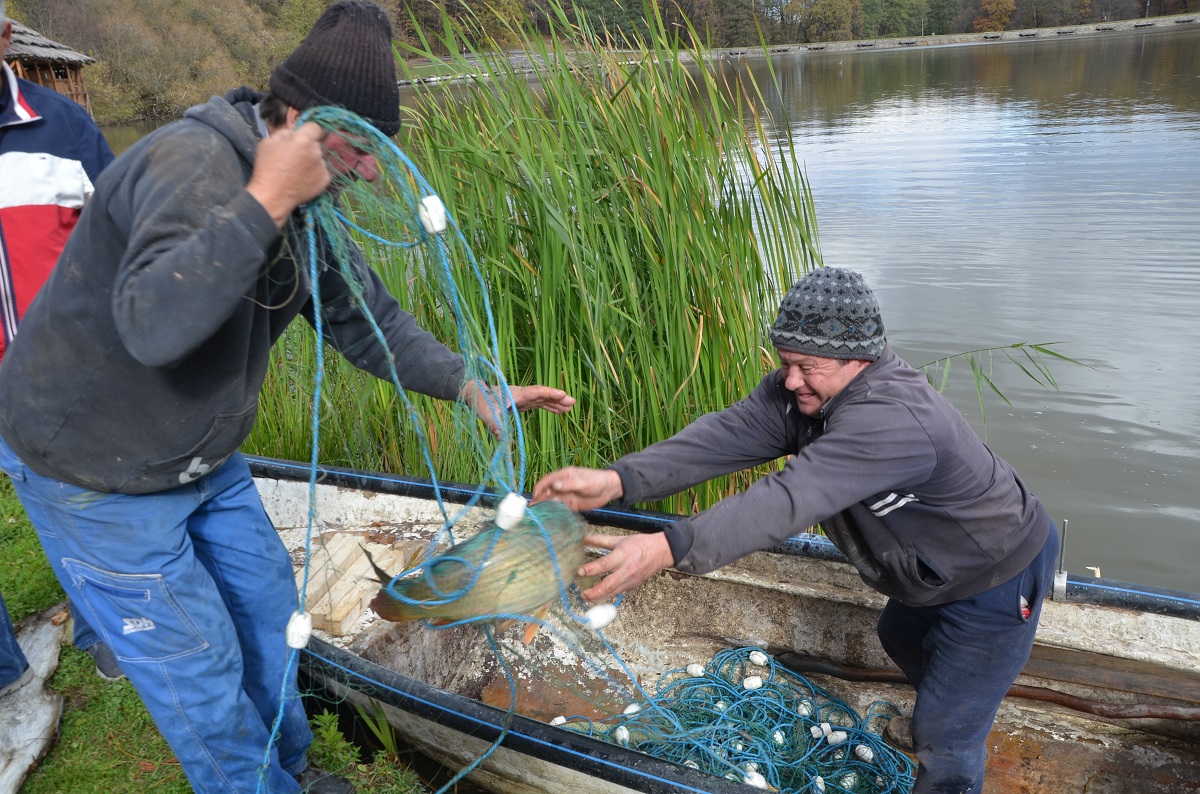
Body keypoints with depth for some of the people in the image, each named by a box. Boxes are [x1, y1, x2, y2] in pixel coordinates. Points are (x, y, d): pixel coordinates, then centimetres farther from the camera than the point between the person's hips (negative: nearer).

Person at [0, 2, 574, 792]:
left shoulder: (306, 204, -3)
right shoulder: (193, 161, -29)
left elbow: (367, 319, 3)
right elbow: (153, 324, -44)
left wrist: (472, 386, -8)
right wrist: (263, 201, -43)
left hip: (204, 458, 8)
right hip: (97, 475, -8)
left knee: (267, 609, 18)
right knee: (196, 662, 5)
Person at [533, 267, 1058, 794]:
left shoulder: (895, 418, -41)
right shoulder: (798, 390, -14)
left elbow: (791, 499, -51)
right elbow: (725, 436, -27)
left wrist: (667, 549, -59)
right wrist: (617, 480, -41)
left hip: (998, 578, -8)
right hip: (930, 571, 9)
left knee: (946, 737, 0)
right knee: (901, 640, 32)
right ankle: (934, 714, 61)